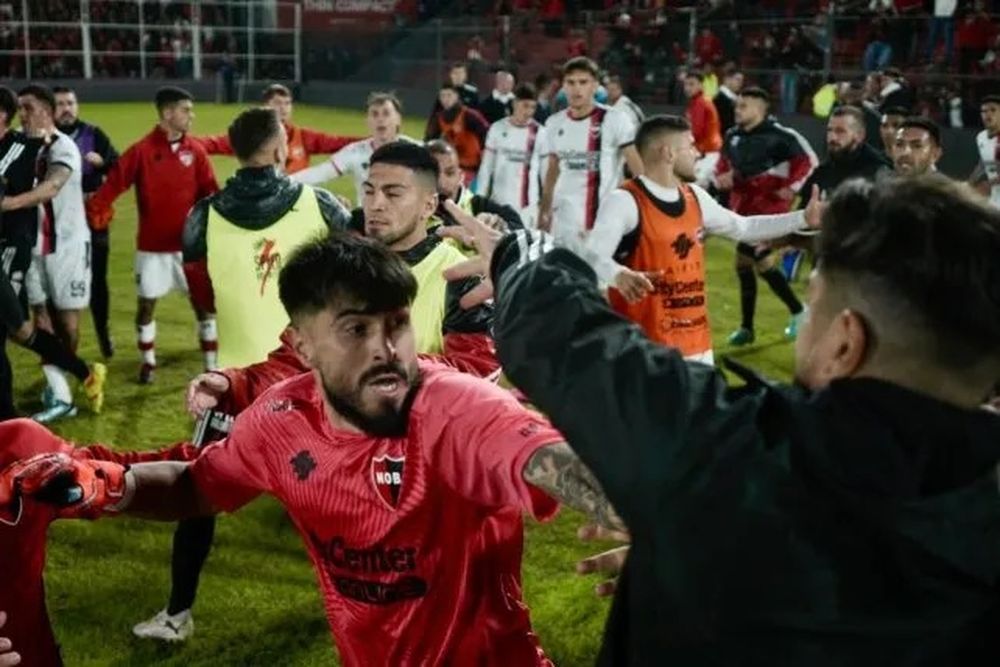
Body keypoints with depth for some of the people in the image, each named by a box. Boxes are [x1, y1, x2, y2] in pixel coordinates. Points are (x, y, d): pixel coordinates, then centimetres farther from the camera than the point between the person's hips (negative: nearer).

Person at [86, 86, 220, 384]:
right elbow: (113, 184, -13)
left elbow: (209, 192, -2)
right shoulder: (141, 151, -9)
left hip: (190, 243, 2)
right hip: (152, 245, -2)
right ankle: (148, 362, 28)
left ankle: (212, 365, 13)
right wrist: (94, 211, -26)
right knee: (147, 303, 9)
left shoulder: (195, 151, -1)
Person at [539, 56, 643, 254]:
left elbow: (638, 169, -8)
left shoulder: (615, 120, -7)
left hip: (606, 219, -5)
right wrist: (543, 212, 19)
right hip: (563, 219, 5)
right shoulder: (554, 123, 9)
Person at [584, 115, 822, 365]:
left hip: (696, 343, 8)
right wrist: (620, 275, -50)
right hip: (644, 347, -8)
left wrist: (803, 218, 20)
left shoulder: (695, 197, 10)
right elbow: (593, 256, -28)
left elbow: (743, 228, 24)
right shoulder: (624, 201, -15)